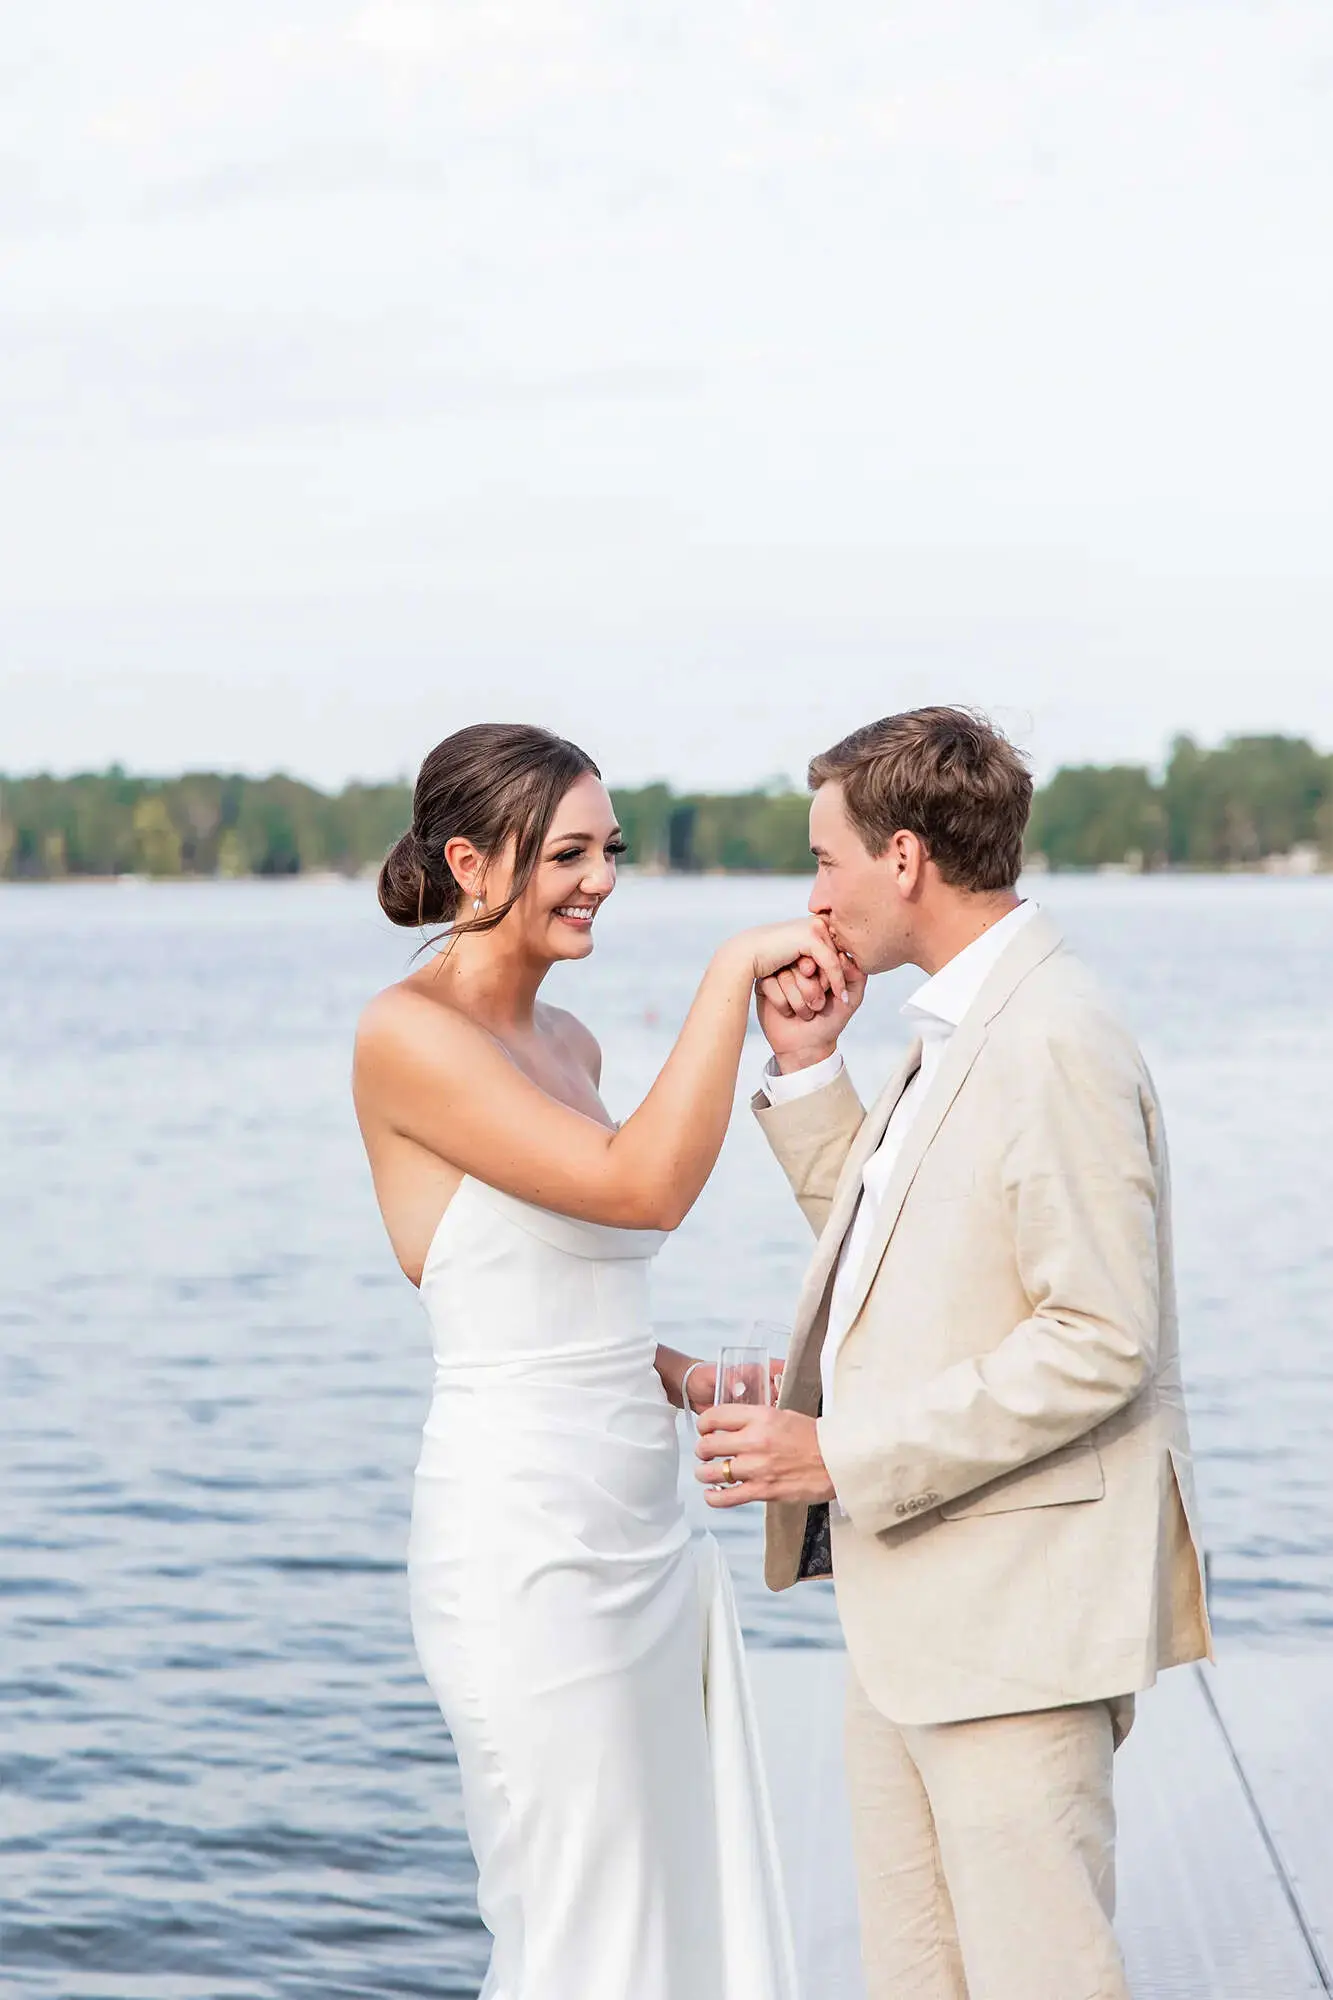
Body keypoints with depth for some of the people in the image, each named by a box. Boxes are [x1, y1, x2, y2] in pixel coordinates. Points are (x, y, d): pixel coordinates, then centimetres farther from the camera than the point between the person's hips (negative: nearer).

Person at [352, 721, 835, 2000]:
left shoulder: (566, 1044, 13)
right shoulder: (407, 1036, -13)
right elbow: (644, 1185, -24)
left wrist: (683, 1376, 5)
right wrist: (733, 969, -19)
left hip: (643, 1525, 9)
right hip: (525, 1540, -9)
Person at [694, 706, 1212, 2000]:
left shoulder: (1055, 1044, -18)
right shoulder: (954, 1031, 13)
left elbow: (1100, 1342, -23)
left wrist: (842, 1455, -20)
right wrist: (807, 1072, 9)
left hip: (1012, 1609, -10)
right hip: (910, 1600, 10)